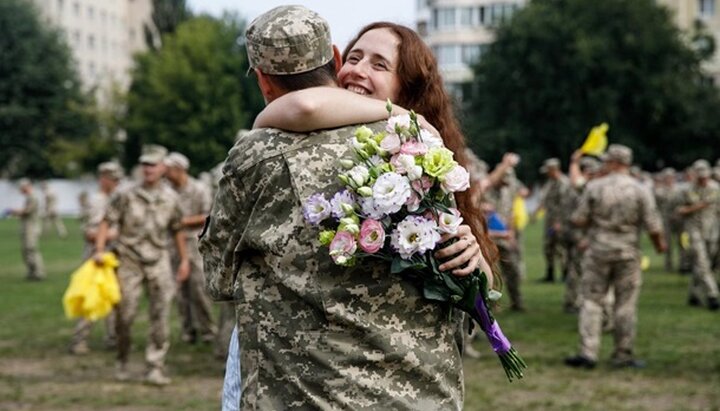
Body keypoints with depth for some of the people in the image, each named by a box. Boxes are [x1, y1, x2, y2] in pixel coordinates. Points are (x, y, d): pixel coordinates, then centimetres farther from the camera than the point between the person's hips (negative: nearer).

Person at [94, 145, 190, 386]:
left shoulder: (170, 198, 5)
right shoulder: (126, 195, -3)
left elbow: (177, 230, 15)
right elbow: (107, 222, -4)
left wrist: (184, 260, 16)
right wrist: (99, 249, -16)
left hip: (158, 261, 2)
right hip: (129, 260, -2)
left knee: (161, 317, -4)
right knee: (125, 314, 2)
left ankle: (155, 368, 0)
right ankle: (122, 363, 23)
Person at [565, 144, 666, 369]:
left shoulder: (594, 187, -6)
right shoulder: (641, 190, -5)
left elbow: (579, 220, -4)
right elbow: (653, 226, -6)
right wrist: (659, 244, 14)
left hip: (598, 251, 0)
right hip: (628, 253, 0)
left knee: (591, 300, 6)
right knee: (626, 304, 8)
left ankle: (588, 352, -1)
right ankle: (623, 354, 13)